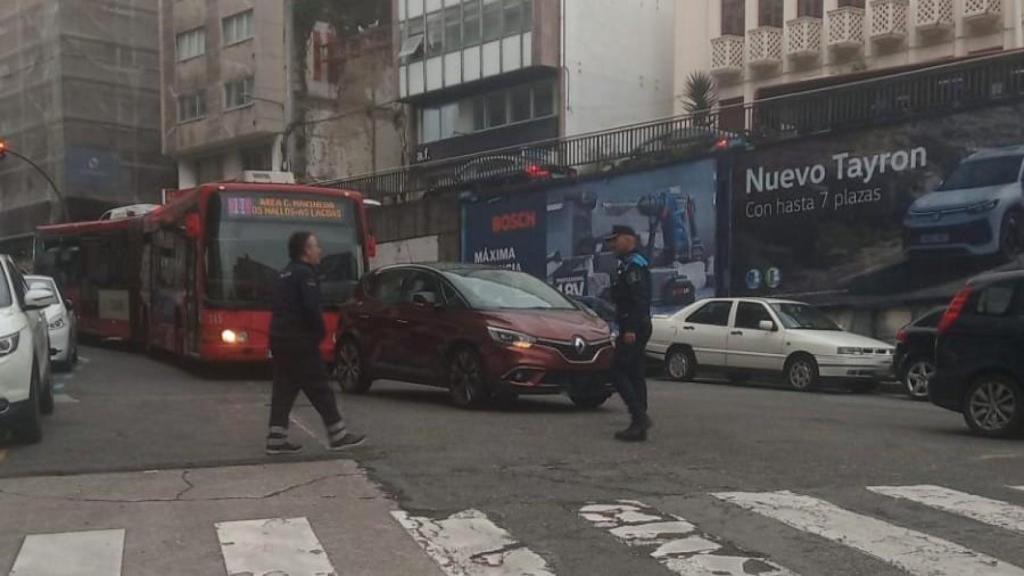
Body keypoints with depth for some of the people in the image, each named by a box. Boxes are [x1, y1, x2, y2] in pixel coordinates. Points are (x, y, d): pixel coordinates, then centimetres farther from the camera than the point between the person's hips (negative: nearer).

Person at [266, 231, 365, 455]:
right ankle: (338, 436, 1)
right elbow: (312, 309, -21)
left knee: (284, 391, 9)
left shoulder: (284, 275, 18)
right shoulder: (305, 274, -12)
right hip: (300, 343, -9)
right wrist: (320, 333, -7)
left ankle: (276, 440, 8)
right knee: (320, 390, -3)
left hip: (279, 341, 9)